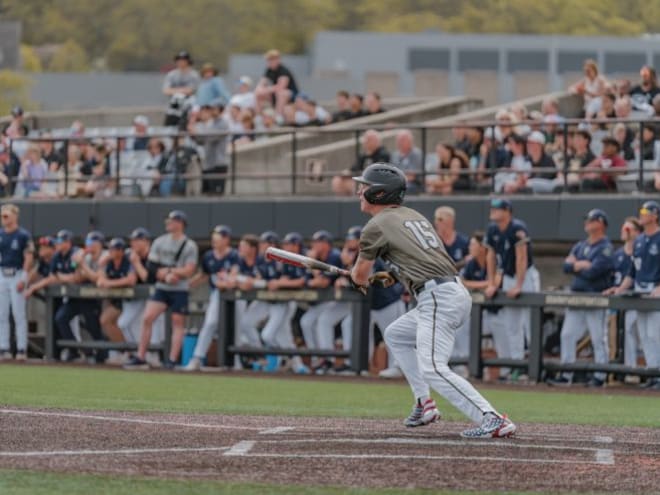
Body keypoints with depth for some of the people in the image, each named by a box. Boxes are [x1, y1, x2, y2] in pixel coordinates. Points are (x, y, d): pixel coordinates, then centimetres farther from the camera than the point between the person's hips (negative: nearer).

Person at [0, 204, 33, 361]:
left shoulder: (23, 235, -6)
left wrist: (23, 278, -14)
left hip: (17, 275, -6)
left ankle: (22, 349, -2)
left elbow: (29, 258, -7)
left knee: (19, 315, -5)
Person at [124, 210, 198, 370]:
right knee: (147, 318, -6)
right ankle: (140, 358, -2)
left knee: (178, 324, -1)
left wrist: (167, 270, -9)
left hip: (180, 291, -4)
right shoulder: (160, 242, 8)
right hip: (161, 289, 4)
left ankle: (172, 360, 2)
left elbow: (189, 271, -11)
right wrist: (166, 277, -13)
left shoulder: (190, 246, -4)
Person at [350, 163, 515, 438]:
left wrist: (356, 275, 29)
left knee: (433, 369, -18)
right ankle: (424, 404, 22)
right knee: (395, 335, 27)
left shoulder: (377, 226, -2)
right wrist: (393, 271, 28)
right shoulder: (413, 216, 23)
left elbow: (360, 276, 7)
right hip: (456, 292, 10)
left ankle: (493, 420, -31)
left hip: (437, 299, -10)